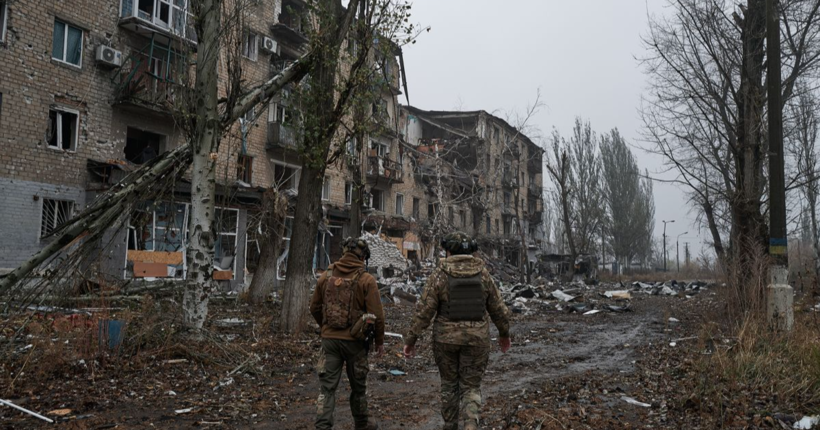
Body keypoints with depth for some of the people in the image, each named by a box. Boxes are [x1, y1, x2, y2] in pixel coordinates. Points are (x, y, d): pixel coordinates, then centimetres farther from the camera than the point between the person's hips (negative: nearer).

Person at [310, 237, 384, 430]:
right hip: (354, 341, -2)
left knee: (327, 387, 7)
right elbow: (377, 315, -12)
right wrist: (380, 341, 1)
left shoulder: (326, 276, 1)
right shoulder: (366, 280, -11)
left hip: (329, 339, 2)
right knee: (358, 386, 16)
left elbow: (315, 308, 10)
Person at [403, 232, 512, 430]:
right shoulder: (483, 273, -1)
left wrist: (411, 339, -3)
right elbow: (498, 308, 6)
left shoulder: (440, 274, -8)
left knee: (449, 384, 18)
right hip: (477, 339, 1)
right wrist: (504, 333, 21)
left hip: (446, 338, -1)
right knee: (471, 386, 10)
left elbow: (424, 310, -10)